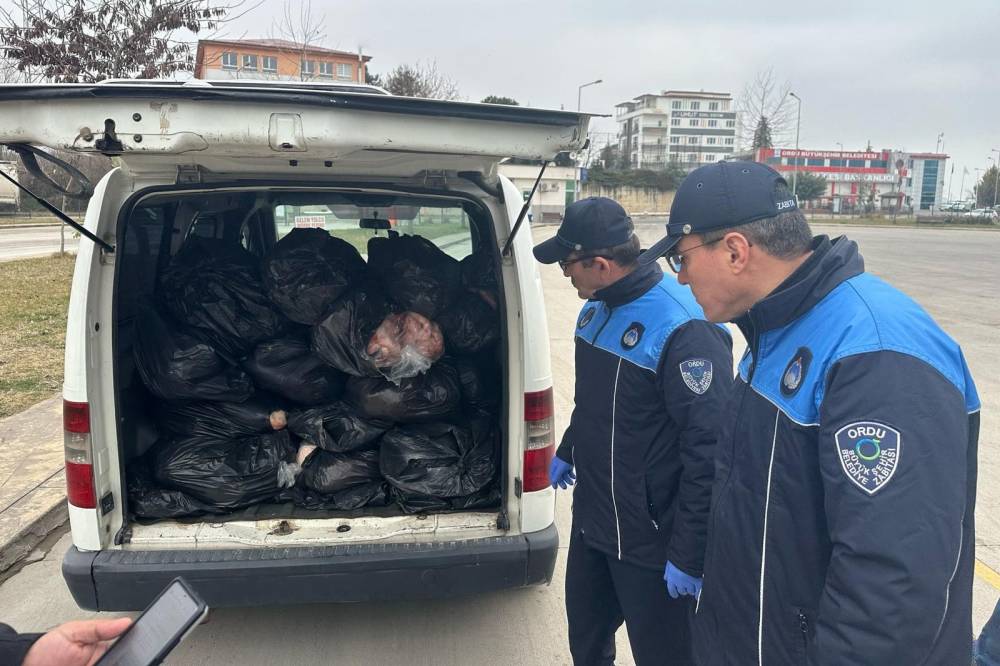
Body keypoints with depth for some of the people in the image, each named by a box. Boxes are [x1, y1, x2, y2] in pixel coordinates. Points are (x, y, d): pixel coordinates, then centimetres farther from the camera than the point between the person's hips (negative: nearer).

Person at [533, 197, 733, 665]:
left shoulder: (683, 328, -26)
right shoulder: (596, 308, 3)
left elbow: (707, 450, -26)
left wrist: (688, 555, -22)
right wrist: (567, 451, 28)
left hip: (649, 540, -8)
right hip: (590, 519, 8)